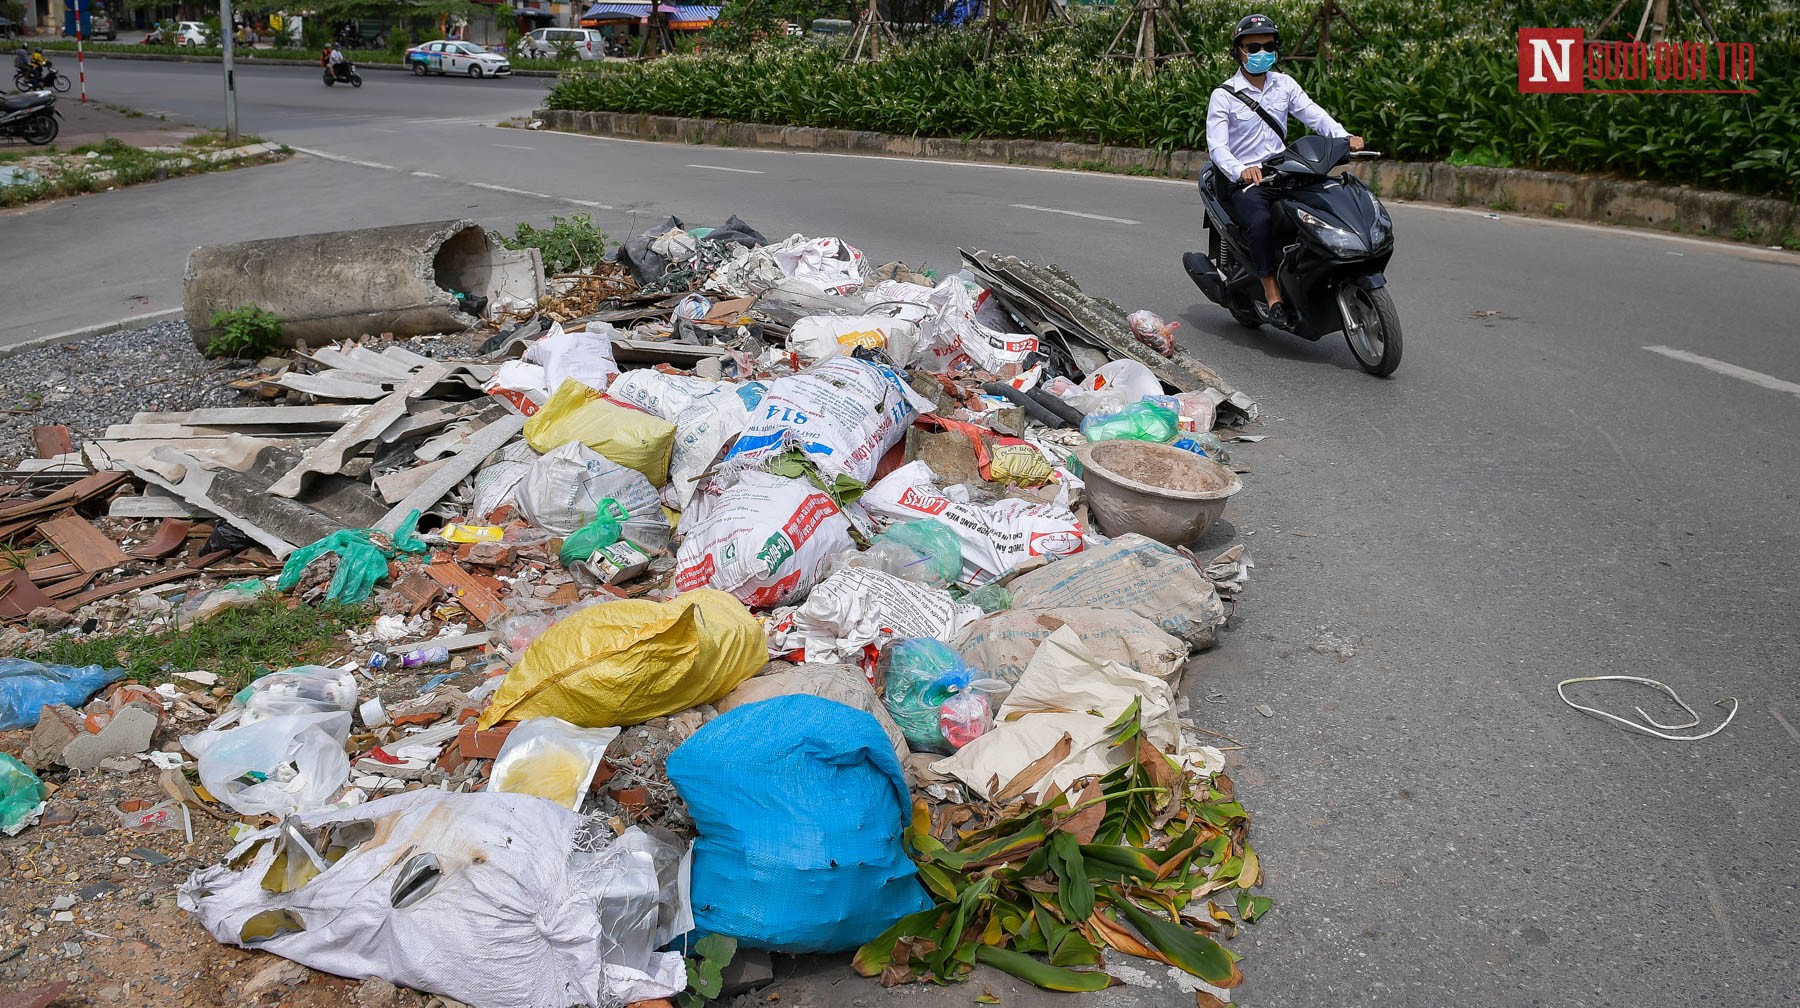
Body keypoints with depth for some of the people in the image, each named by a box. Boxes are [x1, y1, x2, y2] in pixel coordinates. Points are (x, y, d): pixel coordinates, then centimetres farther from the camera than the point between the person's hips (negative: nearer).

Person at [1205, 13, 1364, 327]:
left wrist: (1344, 137, -18)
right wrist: (1241, 171, -35)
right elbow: (1216, 146, -14)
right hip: (1243, 182, -5)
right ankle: (1272, 297, -29)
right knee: (1261, 221, -35)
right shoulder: (1224, 95, -3)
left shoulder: (1284, 85, 11)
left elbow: (1315, 114, 2)